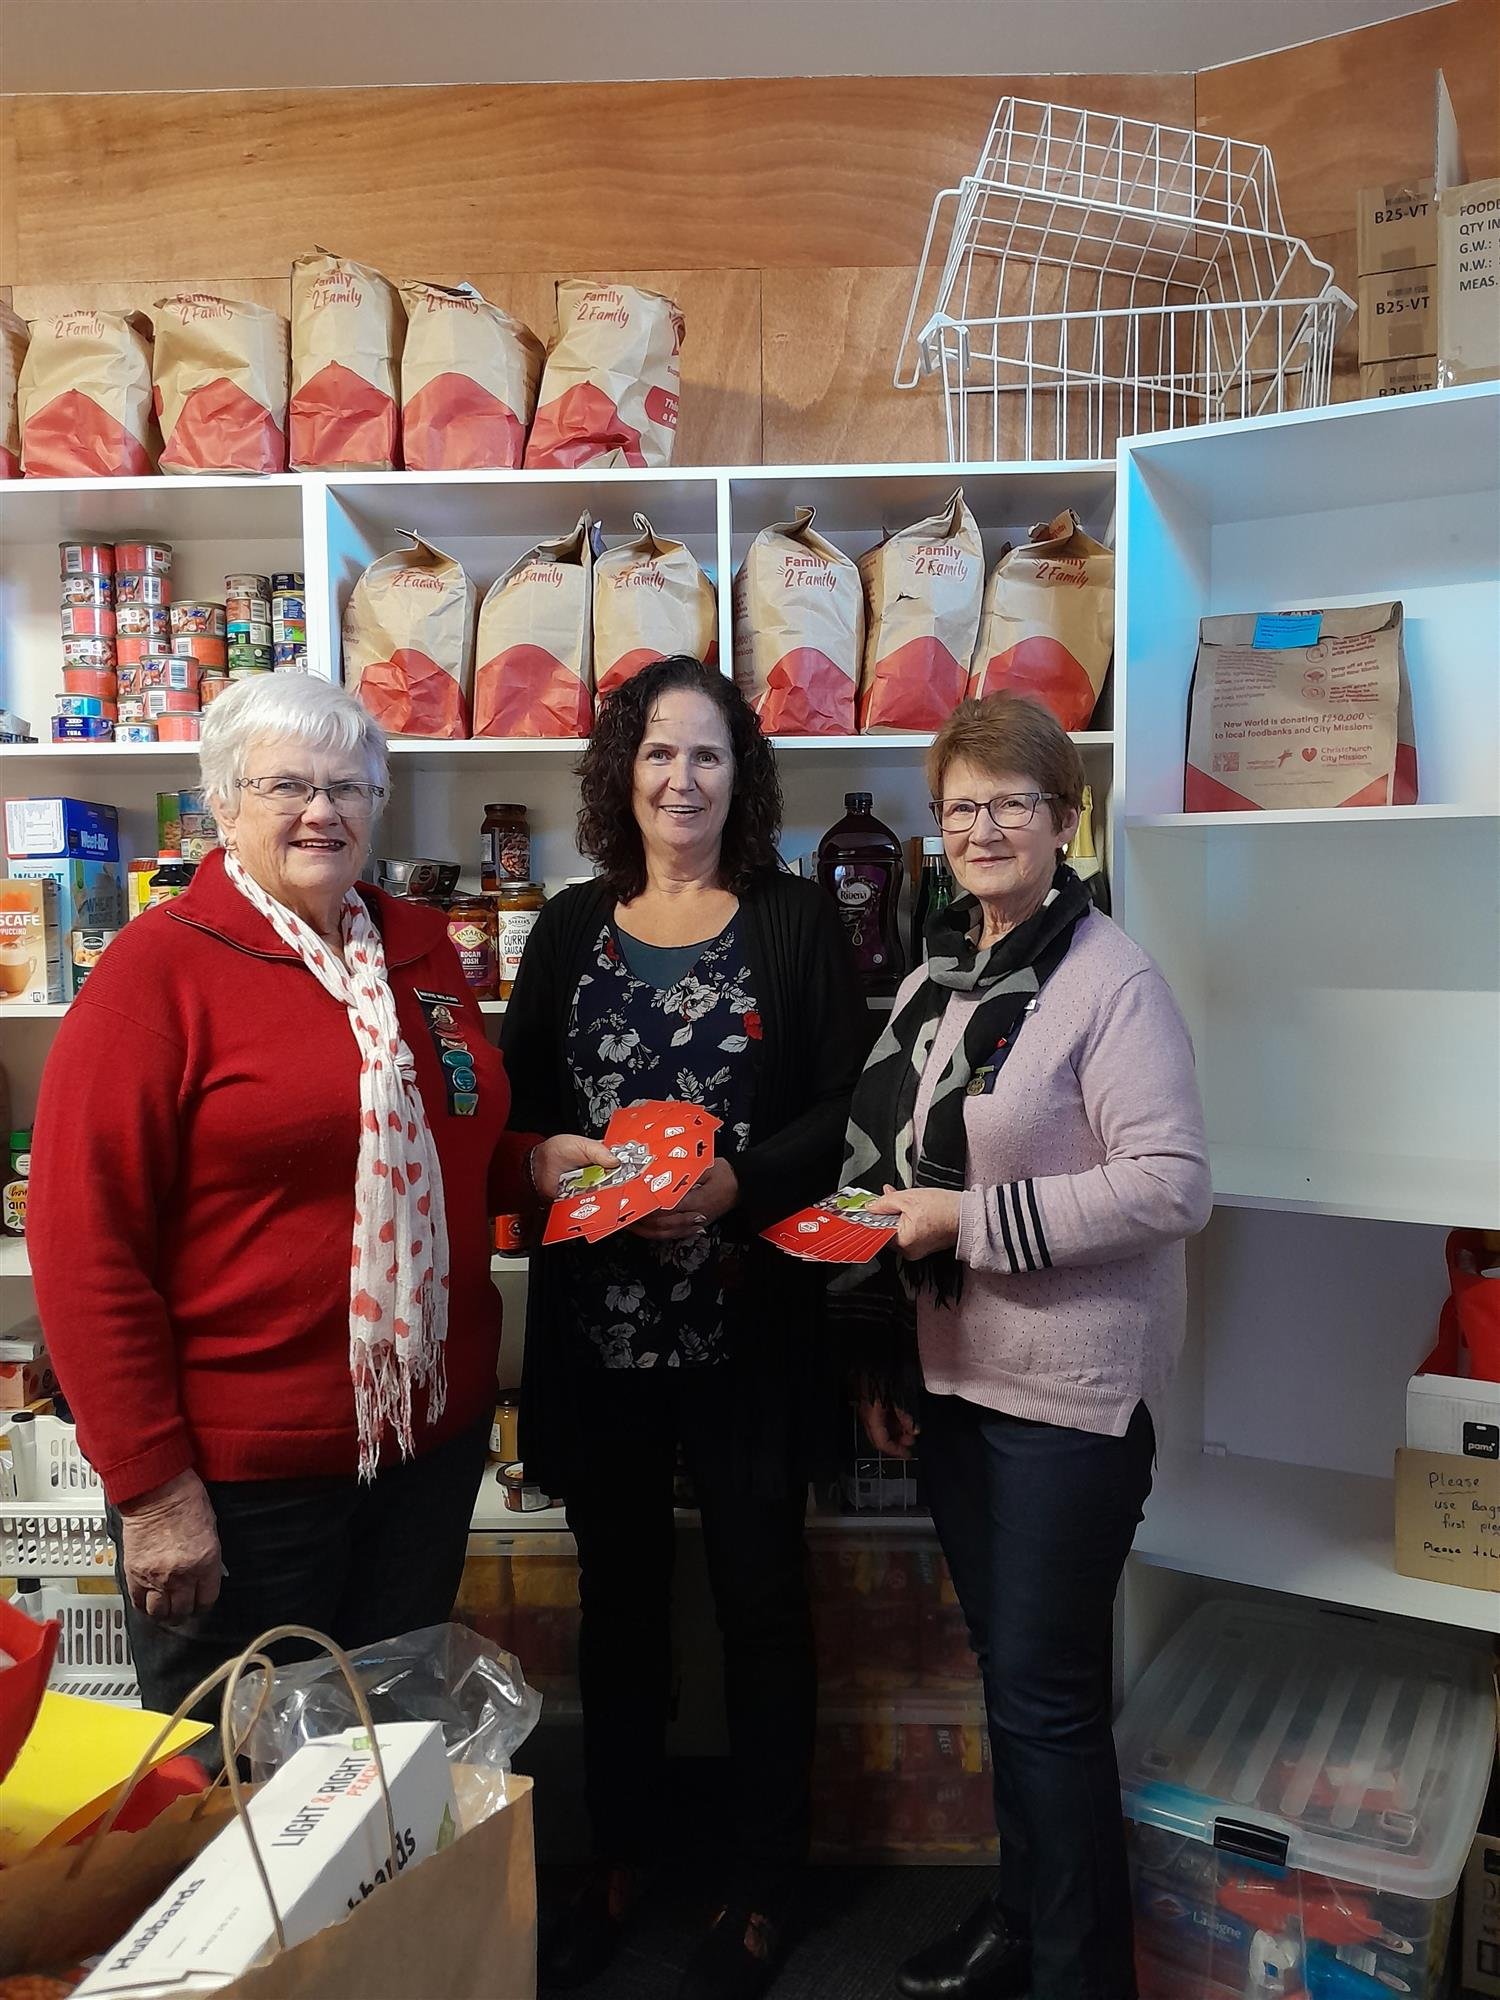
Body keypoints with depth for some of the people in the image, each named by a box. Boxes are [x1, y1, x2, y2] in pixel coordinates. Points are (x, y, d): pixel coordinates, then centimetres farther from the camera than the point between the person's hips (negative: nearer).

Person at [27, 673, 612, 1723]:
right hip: (236, 1471, -5)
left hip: (433, 1431, 6)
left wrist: (537, 1163, 0)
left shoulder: (423, 948, 6)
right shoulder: (158, 967, -11)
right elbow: (85, 1244, -14)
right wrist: (152, 1487, -14)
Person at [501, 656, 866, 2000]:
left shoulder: (799, 923, -1)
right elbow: (515, 1106, 7)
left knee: (761, 1590, 11)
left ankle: (764, 1885, 33)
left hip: (746, 1321, -2)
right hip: (598, 1317, 3)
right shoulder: (569, 929, 8)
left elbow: (845, 1108, -6)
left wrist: (739, 1185, -20)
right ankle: (618, 1859, 38)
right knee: (619, 1589, 17)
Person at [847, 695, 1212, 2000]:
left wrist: (970, 1219, -20)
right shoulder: (937, 981, 9)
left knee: (1044, 1692, 3)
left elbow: (1172, 1185, -20)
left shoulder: (1110, 979, -13)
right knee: (1009, 1666, 20)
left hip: (1068, 1389, -7)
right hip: (953, 1375, 7)